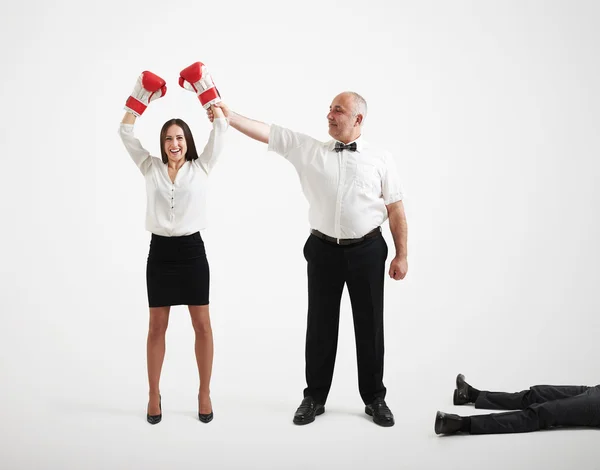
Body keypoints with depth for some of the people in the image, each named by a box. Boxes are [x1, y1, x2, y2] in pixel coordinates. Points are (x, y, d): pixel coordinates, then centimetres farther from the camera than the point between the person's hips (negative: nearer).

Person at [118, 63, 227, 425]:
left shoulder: (201, 167, 3)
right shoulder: (151, 167, 6)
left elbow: (220, 127, -4)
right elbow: (125, 131, 3)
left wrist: (205, 88, -7)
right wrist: (142, 96, -4)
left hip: (192, 250, -1)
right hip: (160, 252, 1)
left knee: (203, 325, 4)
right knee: (157, 327, 8)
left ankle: (205, 393, 18)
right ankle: (154, 395, 20)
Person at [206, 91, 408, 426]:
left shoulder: (380, 159, -1)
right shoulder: (310, 150, 2)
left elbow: (396, 209, 0)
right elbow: (266, 133, -3)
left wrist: (402, 255, -2)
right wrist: (229, 116, -15)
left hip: (367, 250, -1)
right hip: (324, 249, 1)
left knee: (369, 326, 8)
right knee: (320, 325, 9)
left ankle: (375, 398, 25)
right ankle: (315, 398, 25)